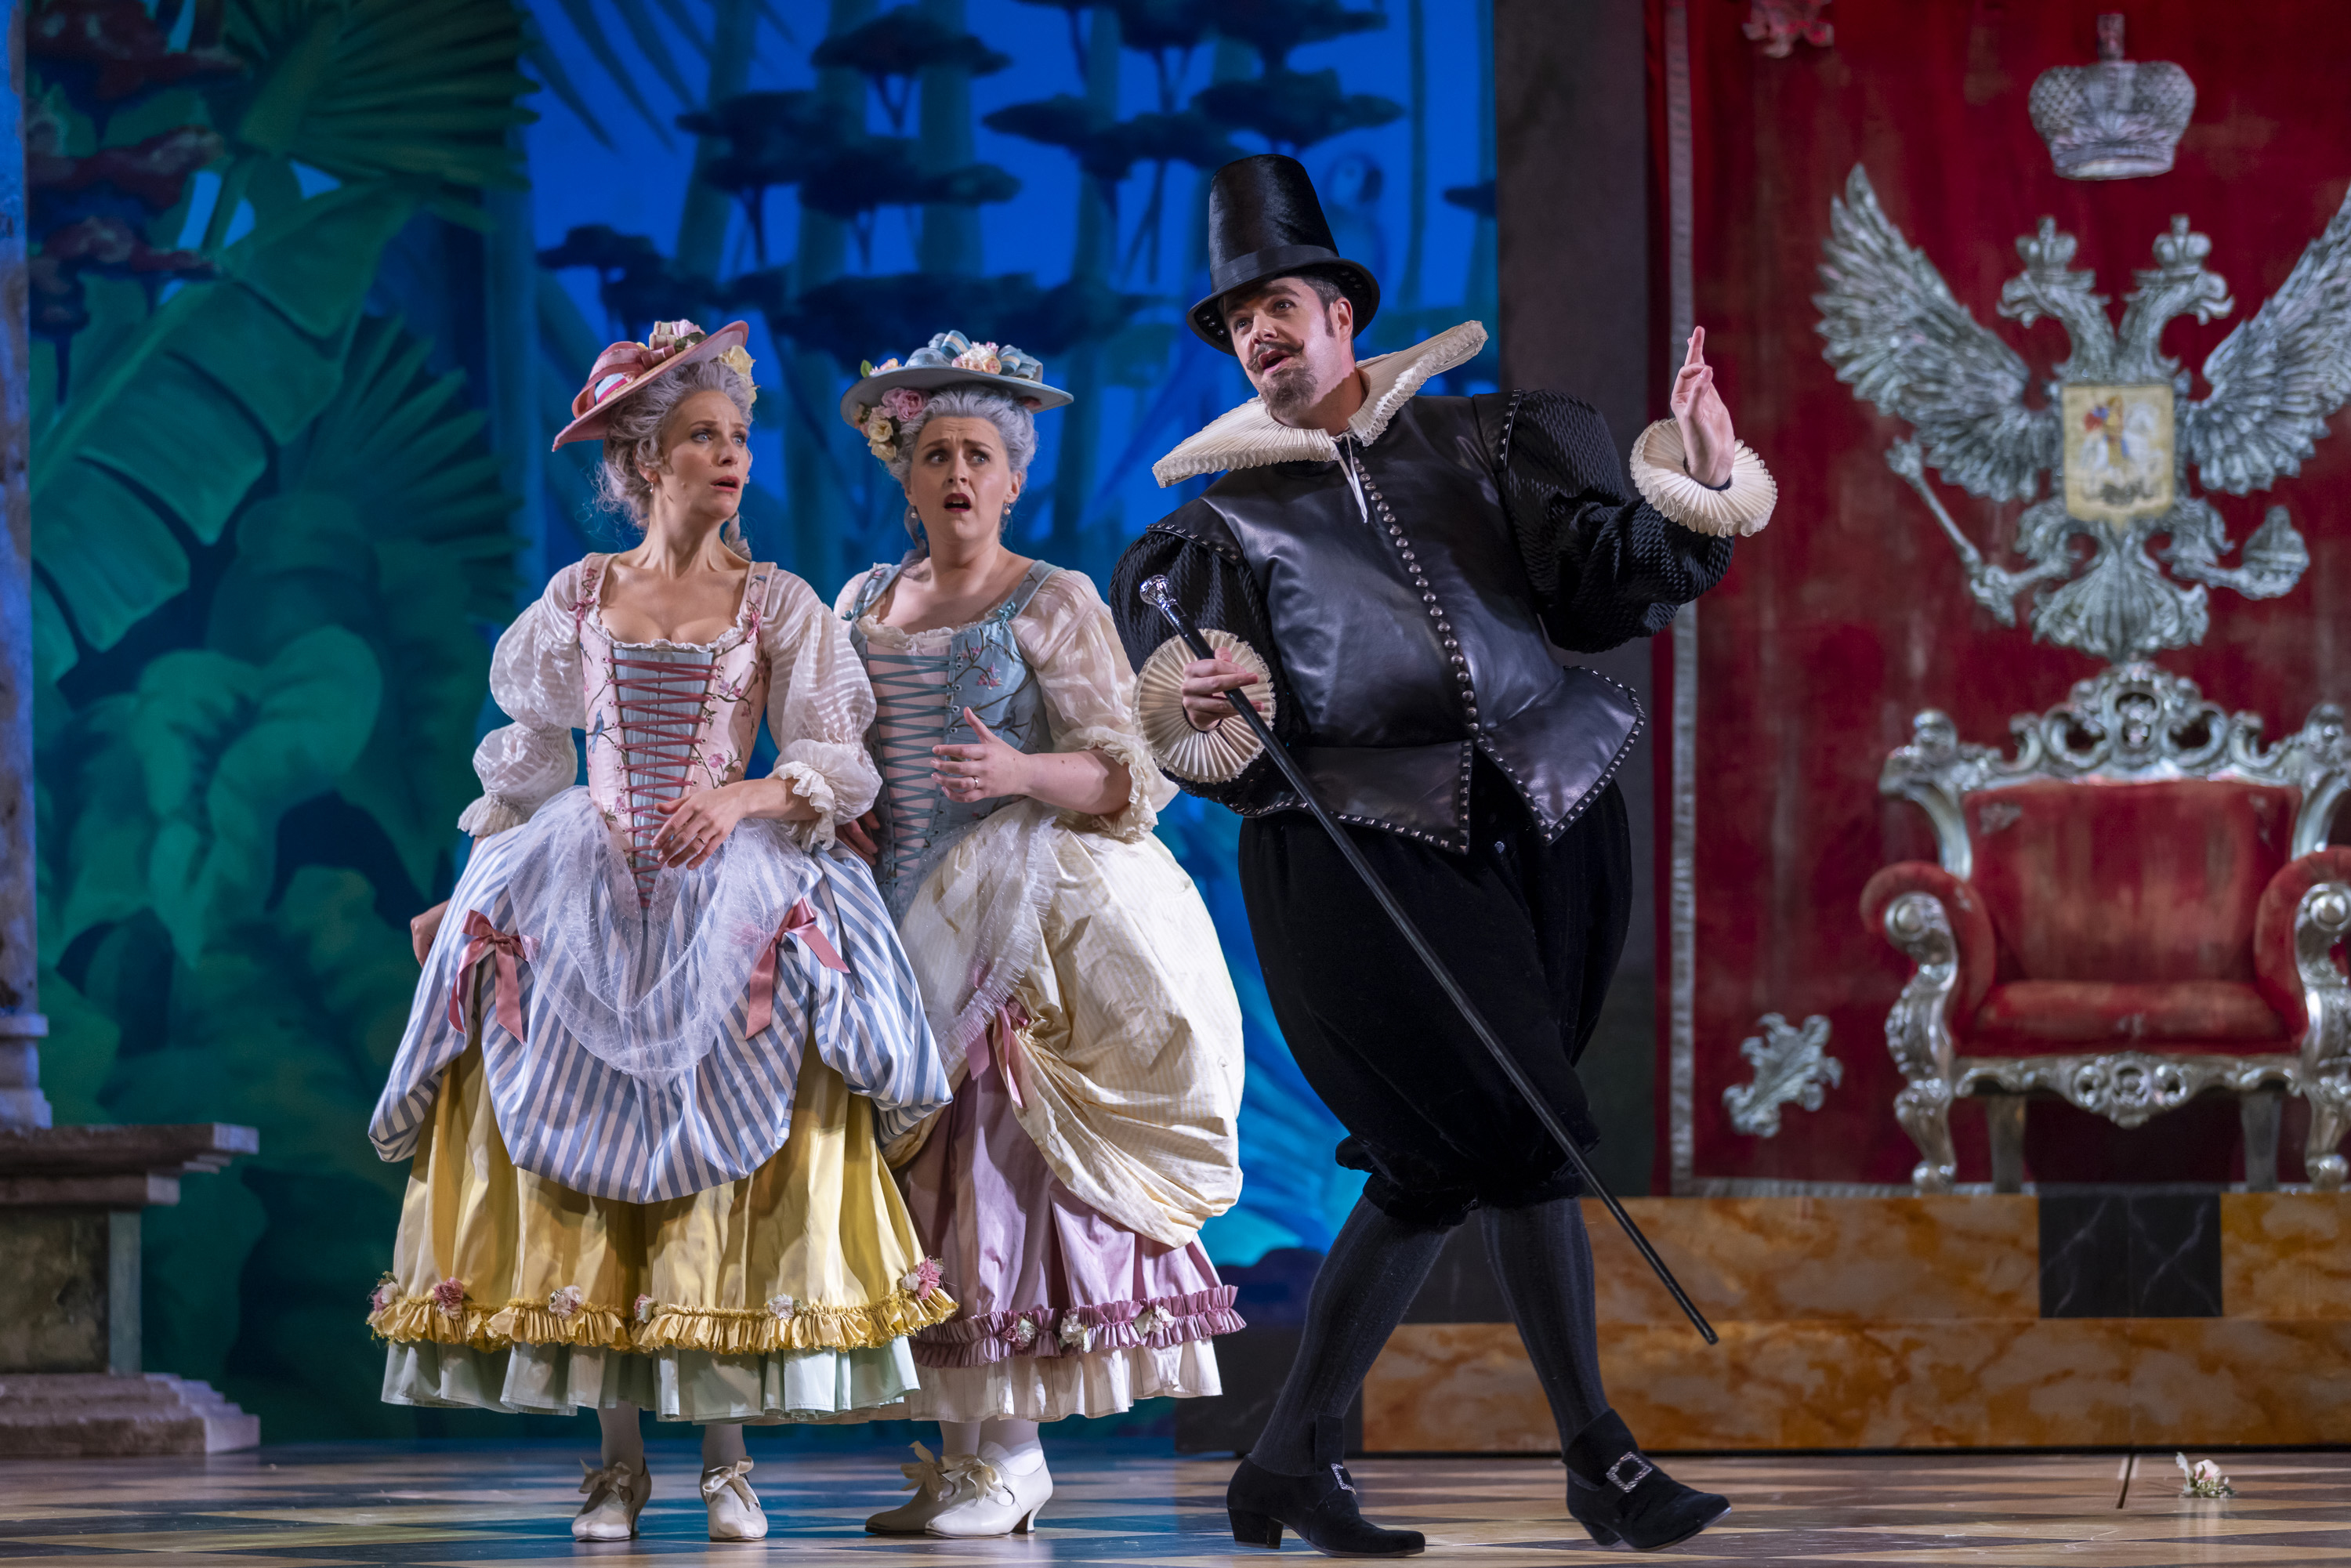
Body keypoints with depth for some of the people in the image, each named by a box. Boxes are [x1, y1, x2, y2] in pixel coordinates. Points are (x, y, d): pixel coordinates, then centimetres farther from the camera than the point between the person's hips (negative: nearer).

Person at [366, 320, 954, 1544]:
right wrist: (464, 889, 12)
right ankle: (618, 1458, -3)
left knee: (726, 1144, -11)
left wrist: (748, 797, -18)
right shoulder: (578, 601, 9)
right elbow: (527, 756, 16)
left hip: (730, 892, -1)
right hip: (587, 894, 1)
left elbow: (841, 763, -1)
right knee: (583, 1140, -7)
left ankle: (727, 1455, -5)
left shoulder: (778, 605, 5)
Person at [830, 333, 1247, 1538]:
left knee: (1002, 1152, -11)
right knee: (928, 1167, 2)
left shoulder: (1054, 605, -2)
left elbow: (1126, 775, -6)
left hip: (1021, 922, -5)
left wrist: (1021, 773, -24)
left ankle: (1007, 1455, -8)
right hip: (902, 922, 5)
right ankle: (965, 1448, 6)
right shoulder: (863, 605, 14)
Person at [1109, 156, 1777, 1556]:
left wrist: (1693, 496, -13)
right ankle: (1596, 1453, -7)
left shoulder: (1478, 444, 14)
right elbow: (1197, 744, 6)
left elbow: (1603, 577, 4)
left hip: (1541, 828, 3)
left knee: (1433, 1162, 4)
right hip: (1360, 846, -3)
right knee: (1523, 1129, -15)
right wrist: (1202, 707, -17)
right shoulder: (1229, 520, 10)